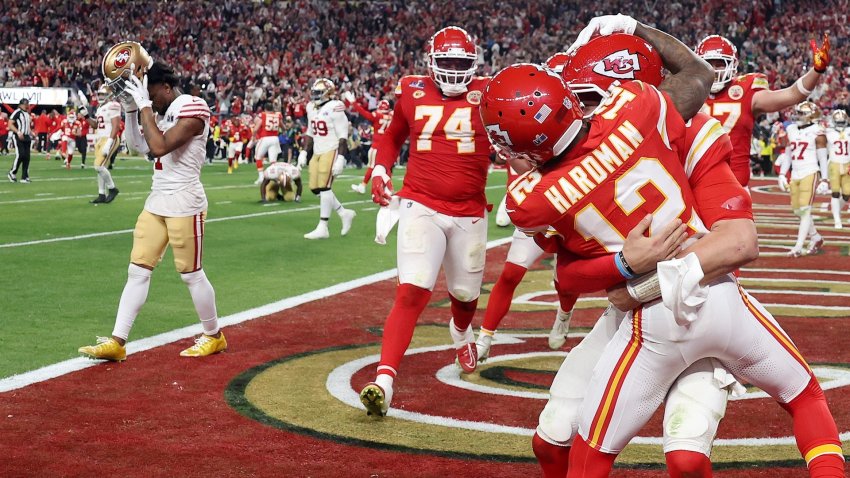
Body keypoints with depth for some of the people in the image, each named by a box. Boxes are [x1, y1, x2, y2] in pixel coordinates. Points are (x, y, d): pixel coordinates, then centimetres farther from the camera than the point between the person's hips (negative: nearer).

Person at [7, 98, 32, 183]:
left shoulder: (27, 114, 18)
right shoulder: (16, 112, -8)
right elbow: (10, 124, -14)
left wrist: (32, 135, 15)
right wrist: (18, 132, -25)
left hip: (27, 137, 8)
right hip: (19, 137, -8)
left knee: (27, 157, 4)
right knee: (20, 155, -16)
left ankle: (24, 177, 8)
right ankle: (12, 173, -1)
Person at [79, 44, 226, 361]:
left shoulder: (193, 108, -15)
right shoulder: (163, 111, 12)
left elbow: (159, 146, -25)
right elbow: (138, 145, 18)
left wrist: (143, 106, -19)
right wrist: (130, 107, 8)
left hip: (184, 205, -8)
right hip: (156, 203, 8)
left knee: (191, 274, 3)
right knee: (137, 271, 4)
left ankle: (213, 336, 21)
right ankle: (117, 342, 5)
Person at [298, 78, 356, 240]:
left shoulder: (334, 109, -14)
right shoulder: (311, 108, 10)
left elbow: (343, 137, -15)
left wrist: (341, 158, -19)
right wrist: (304, 152, 15)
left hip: (331, 151, -8)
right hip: (317, 152, 8)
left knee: (324, 188, -9)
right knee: (315, 188, 7)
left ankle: (322, 228, -3)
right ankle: (344, 213, 22)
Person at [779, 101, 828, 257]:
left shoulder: (816, 132, -6)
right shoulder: (791, 130, 12)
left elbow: (823, 158, -6)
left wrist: (824, 180, -9)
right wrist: (782, 174, 14)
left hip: (810, 174, -7)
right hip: (795, 175, 7)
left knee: (805, 209, -11)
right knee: (798, 210, 10)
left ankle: (798, 247, -12)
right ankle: (816, 238, 29)